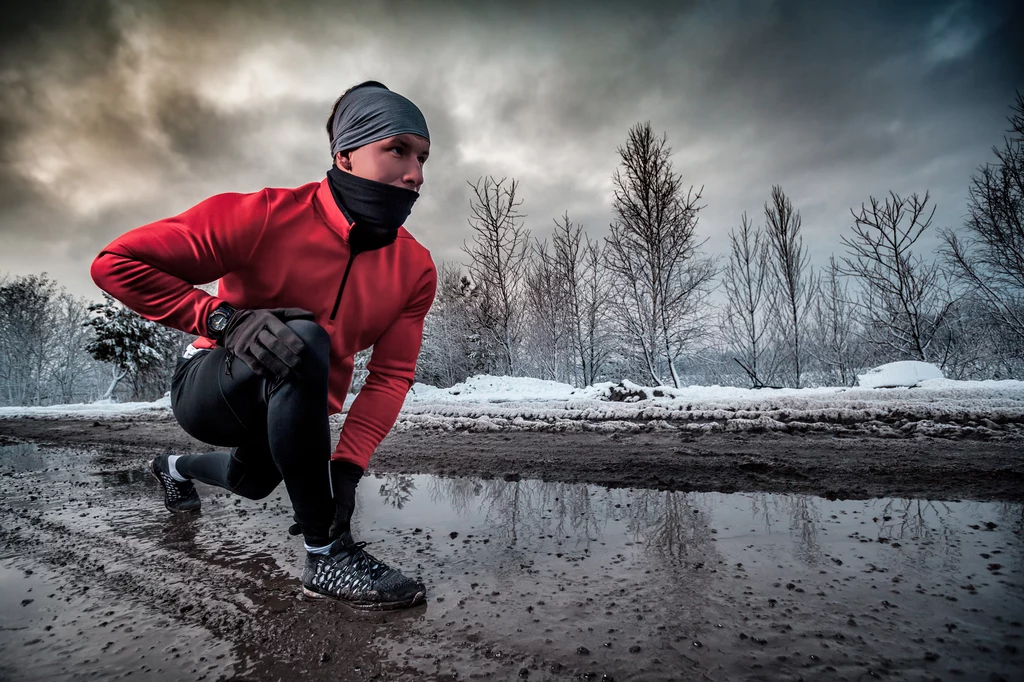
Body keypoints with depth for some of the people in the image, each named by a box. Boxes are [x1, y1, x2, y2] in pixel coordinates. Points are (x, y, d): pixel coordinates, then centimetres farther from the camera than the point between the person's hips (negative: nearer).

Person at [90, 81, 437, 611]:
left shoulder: (416, 269, -14)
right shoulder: (266, 216, -26)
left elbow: (390, 376, -16)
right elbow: (117, 262, -22)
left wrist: (346, 466, -27)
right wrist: (224, 318, -36)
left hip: (298, 405, 6)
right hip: (210, 389, -5)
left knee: (252, 481, 32)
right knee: (304, 338, -38)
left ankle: (177, 467, 69)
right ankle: (327, 555, -28)